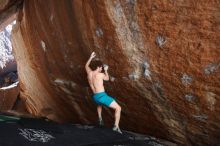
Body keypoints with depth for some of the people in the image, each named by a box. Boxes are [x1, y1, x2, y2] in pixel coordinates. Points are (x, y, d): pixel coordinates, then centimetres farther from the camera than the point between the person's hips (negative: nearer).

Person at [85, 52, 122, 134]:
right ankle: (116, 126, -10)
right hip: (102, 96, -7)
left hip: (95, 97, 7)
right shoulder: (100, 74, -11)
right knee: (118, 108, 1)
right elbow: (107, 78, 13)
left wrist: (91, 57, 32)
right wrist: (106, 70, 27)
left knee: (99, 105, 45)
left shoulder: (89, 73, 5)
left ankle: (100, 119, 44)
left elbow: (86, 66, 28)